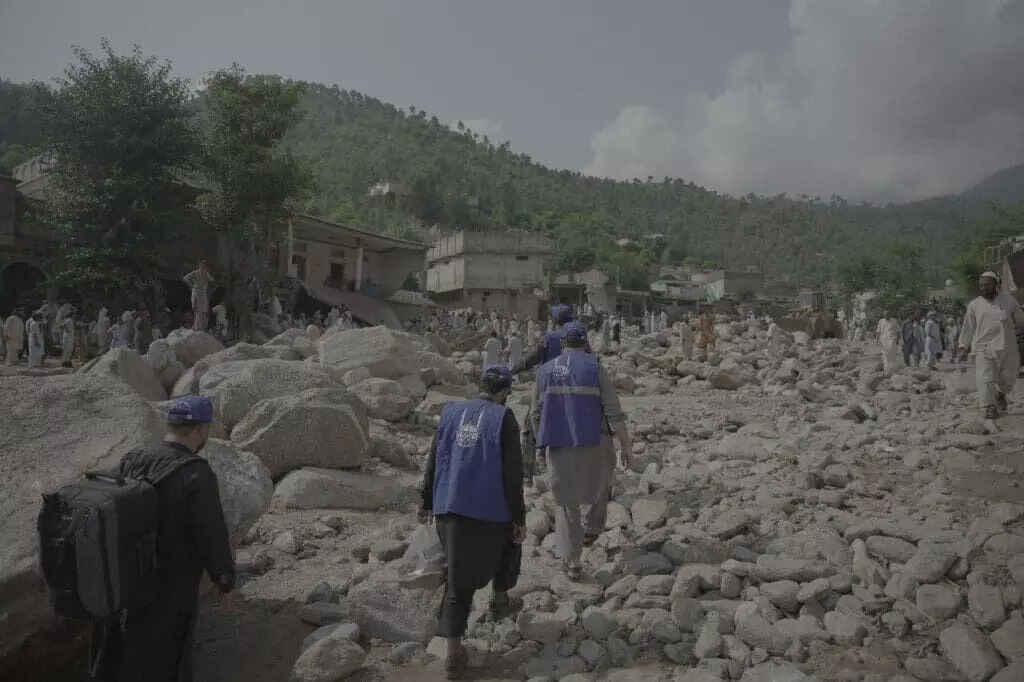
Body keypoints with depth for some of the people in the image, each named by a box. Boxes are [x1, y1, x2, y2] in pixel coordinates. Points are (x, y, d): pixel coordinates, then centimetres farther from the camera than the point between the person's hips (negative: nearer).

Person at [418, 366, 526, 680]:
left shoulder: (450, 412, 6)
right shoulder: (504, 418, -7)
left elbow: (433, 462, 10)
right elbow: (512, 474, -10)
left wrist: (427, 502, 20)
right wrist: (519, 518, -3)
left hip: (450, 509, 4)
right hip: (490, 511, -3)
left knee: (458, 580, 11)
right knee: (508, 544, 30)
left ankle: (454, 653, 10)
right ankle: (500, 601, 44)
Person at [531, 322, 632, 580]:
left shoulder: (546, 370, 4)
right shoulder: (595, 368, -5)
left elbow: (536, 413, 8)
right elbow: (613, 412, -8)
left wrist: (541, 442, 22)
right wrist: (626, 445, -1)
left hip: (558, 447, 2)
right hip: (594, 443, -1)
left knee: (565, 502, 10)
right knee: (601, 481, 29)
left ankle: (571, 561, 8)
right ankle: (592, 529, 35)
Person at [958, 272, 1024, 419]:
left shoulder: (1009, 301, 6)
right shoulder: (974, 305, 6)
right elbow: (968, 328, 9)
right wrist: (964, 348, 7)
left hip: (1006, 348, 1)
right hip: (983, 348, -1)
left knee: (1008, 379, 8)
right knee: (985, 379, -12)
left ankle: (1000, 395, 39)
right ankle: (989, 408, -4)